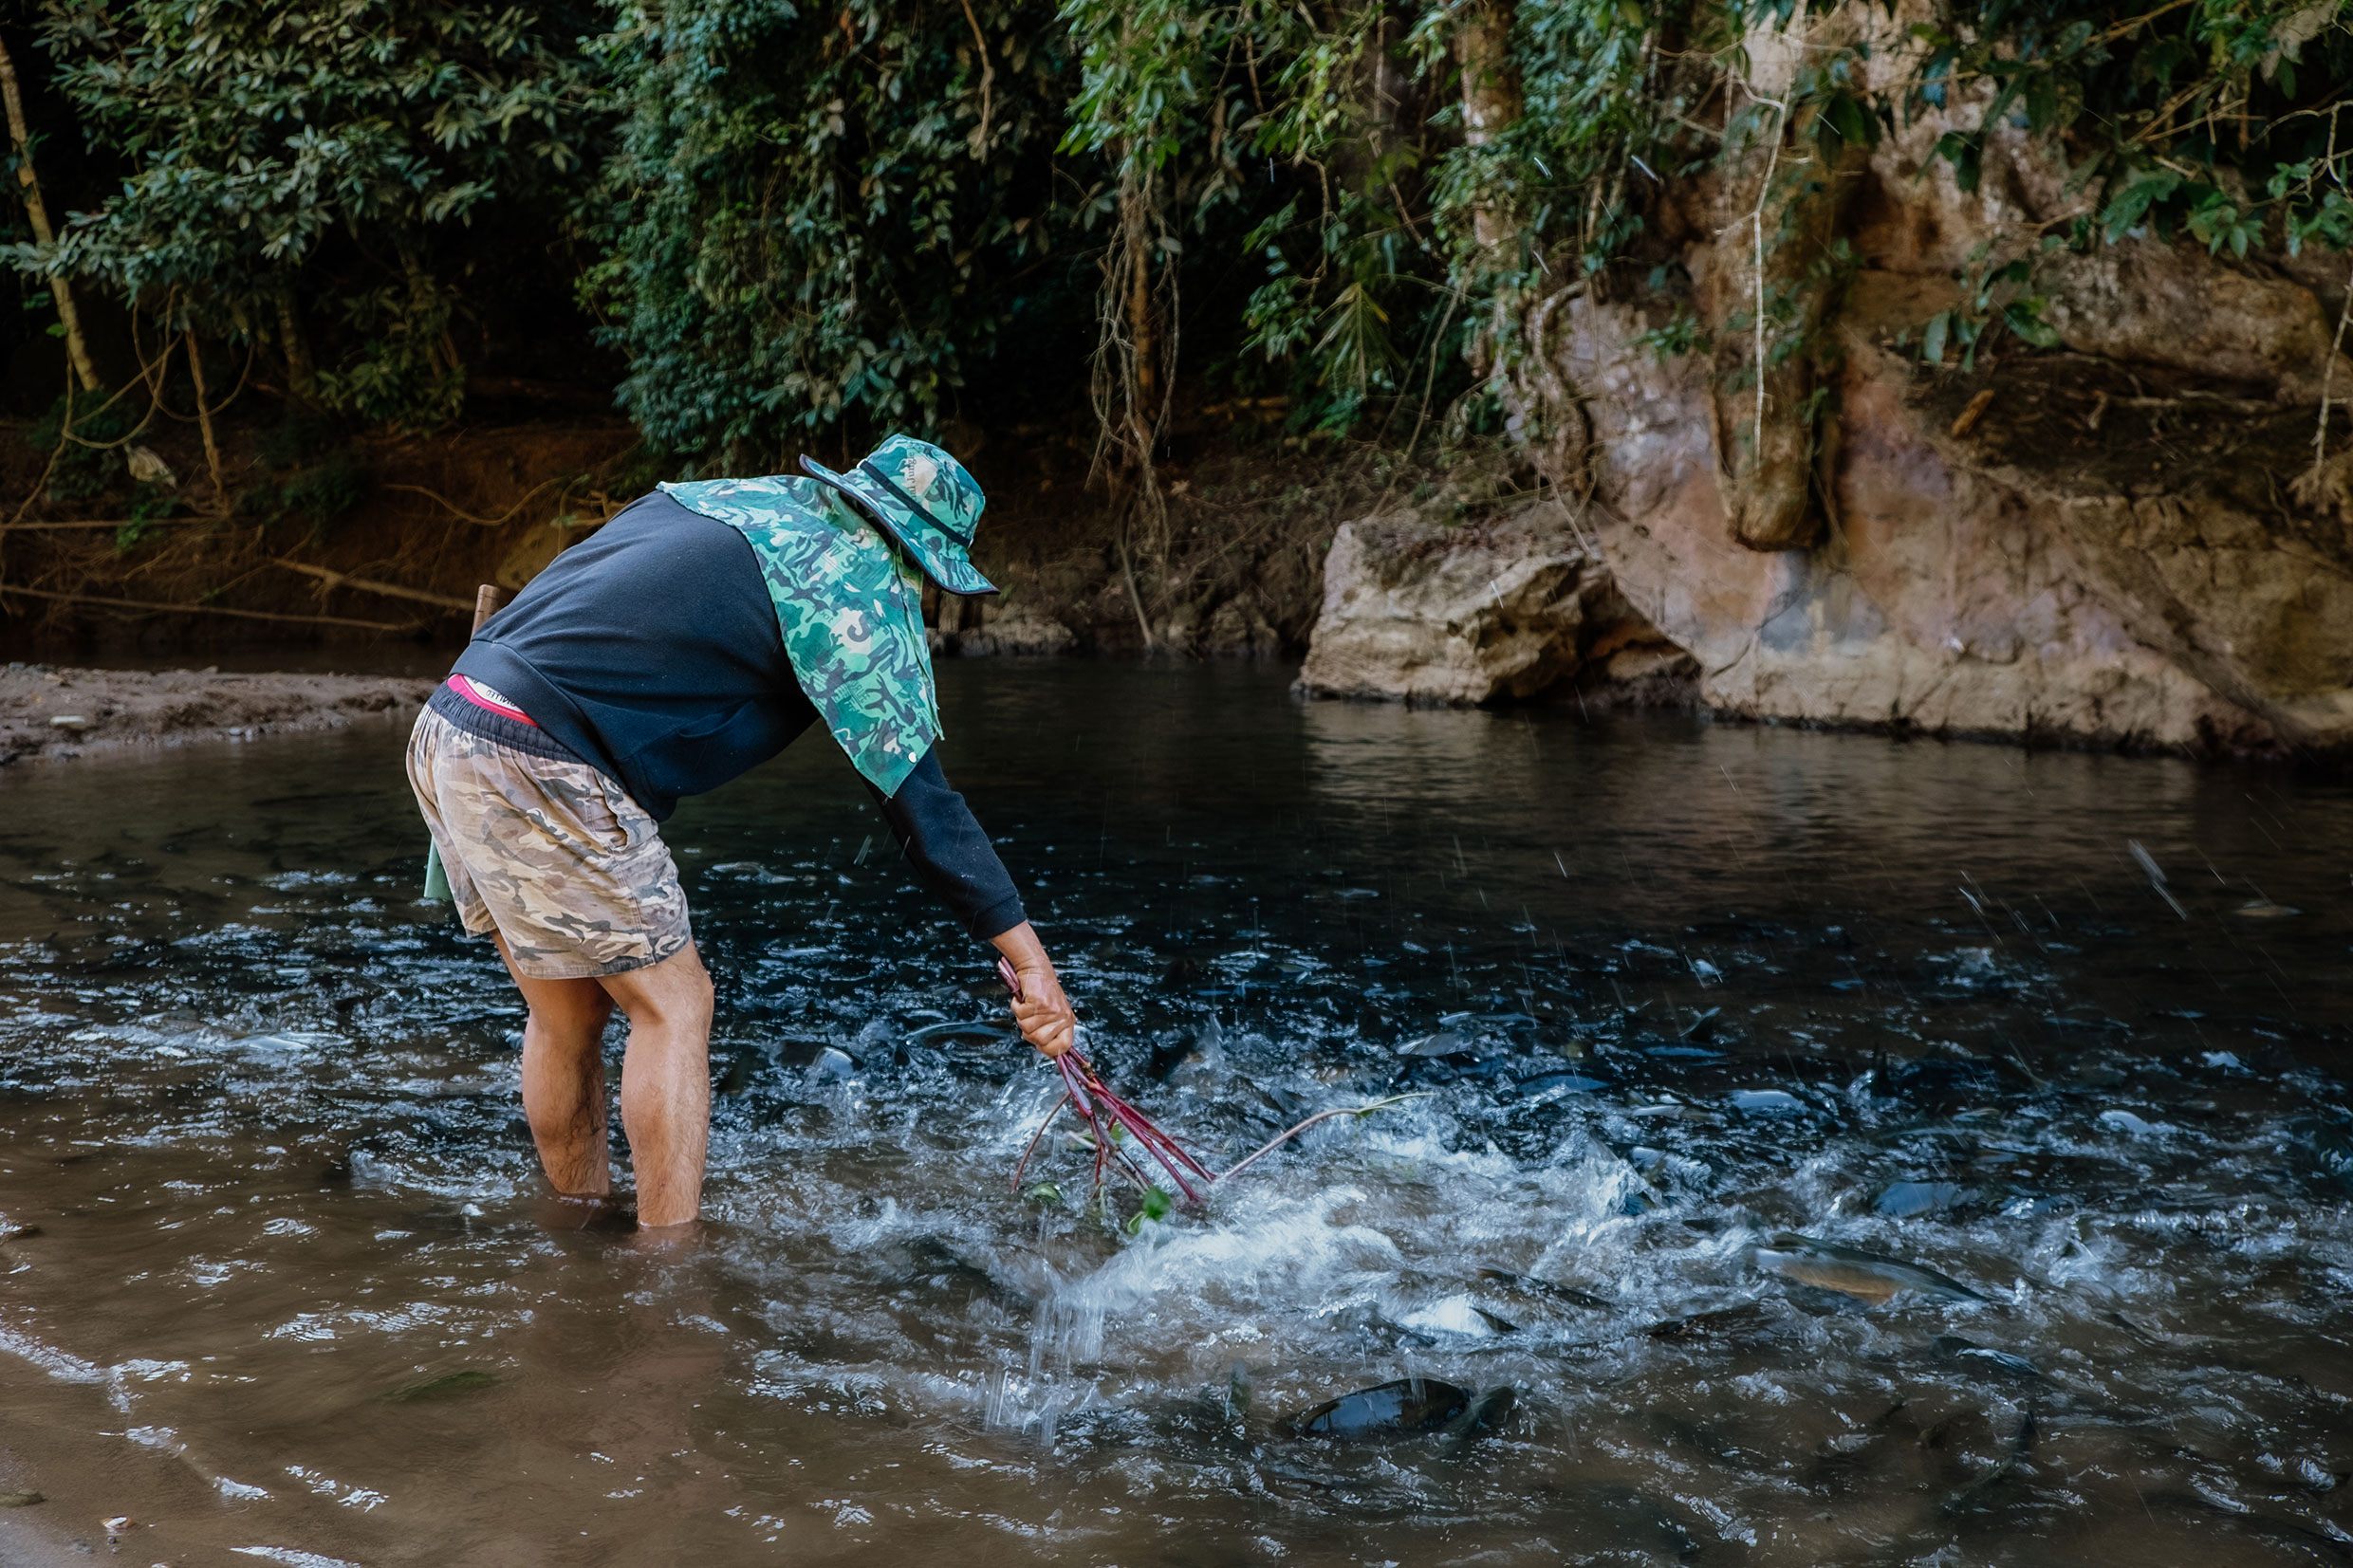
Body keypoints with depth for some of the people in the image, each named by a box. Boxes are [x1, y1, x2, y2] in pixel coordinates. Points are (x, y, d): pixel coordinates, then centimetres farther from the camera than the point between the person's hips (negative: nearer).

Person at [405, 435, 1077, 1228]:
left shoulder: (727, 496, 19)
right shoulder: (866, 595, -5)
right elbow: (921, 801, -7)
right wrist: (1029, 955, -3)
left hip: (448, 725, 9)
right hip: (541, 766, -9)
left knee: (569, 1014, 18)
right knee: (672, 1003, 1)